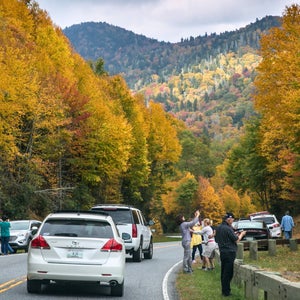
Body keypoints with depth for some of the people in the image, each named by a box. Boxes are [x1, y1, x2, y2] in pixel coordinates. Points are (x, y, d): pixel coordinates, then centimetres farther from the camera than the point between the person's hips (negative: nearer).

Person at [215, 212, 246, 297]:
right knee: (228, 273, -3)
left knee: (224, 272, 14)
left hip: (222, 253, 8)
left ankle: (224, 290, 20)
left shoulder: (218, 228, 8)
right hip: (229, 253, -8)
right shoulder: (228, 229, -17)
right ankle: (226, 292, 0)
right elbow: (236, 240, -13)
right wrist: (241, 234, 7)